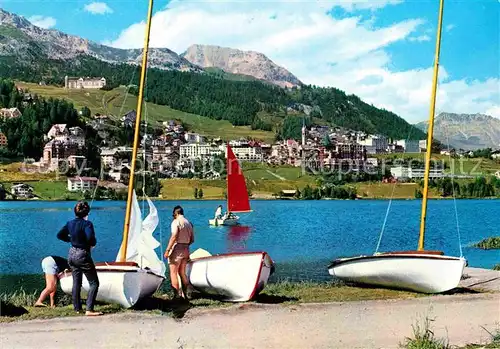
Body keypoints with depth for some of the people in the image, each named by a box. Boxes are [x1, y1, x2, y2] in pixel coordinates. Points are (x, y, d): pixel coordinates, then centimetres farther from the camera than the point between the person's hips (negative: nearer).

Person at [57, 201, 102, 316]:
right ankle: (89, 310, -9)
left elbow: (60, 235, 14)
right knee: (94, 283, 0)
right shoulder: (87, 223, -18)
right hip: (83, 255, -7)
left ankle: (77, 308, 24)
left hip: (72, 254, 7)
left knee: (76, 282, 18)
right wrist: (92, 244, -11)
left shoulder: (70, 223, 3)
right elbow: (91, 238, -32)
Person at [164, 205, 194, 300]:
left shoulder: (176, 222, -9)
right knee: (182, 272, 17)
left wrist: (167, 250, -19)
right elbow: (192, 240, 15)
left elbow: (174, 237, -20)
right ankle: (187, 293, 11)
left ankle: (177, 295, -4)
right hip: (186, 249, 7)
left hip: (177, 249, -7)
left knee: (173, 273, -1)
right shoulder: (189, 223, 14)